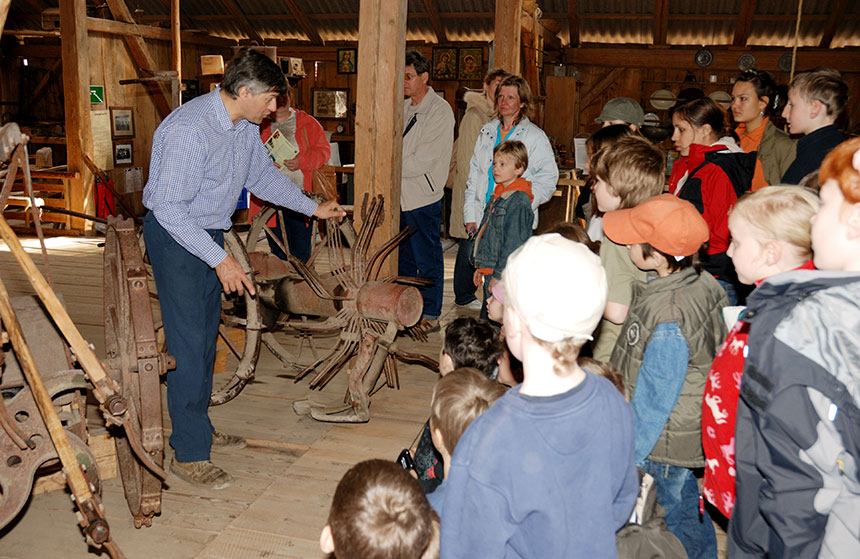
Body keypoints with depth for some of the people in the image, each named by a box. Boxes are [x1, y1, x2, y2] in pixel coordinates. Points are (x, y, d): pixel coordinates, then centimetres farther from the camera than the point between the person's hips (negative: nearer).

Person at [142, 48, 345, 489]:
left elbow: (263, 176, 18)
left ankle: (198, 426, 30)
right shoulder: (189, 129, -26)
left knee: (206, 335, 15)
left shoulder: (246, 126, 2)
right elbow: (169, 207, -29)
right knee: (188, 341, -9)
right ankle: (189, 455, -2)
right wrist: (221, 259, -31)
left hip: (211, 233, 9)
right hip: (174, 236, -9)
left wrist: (313, 208, 17)